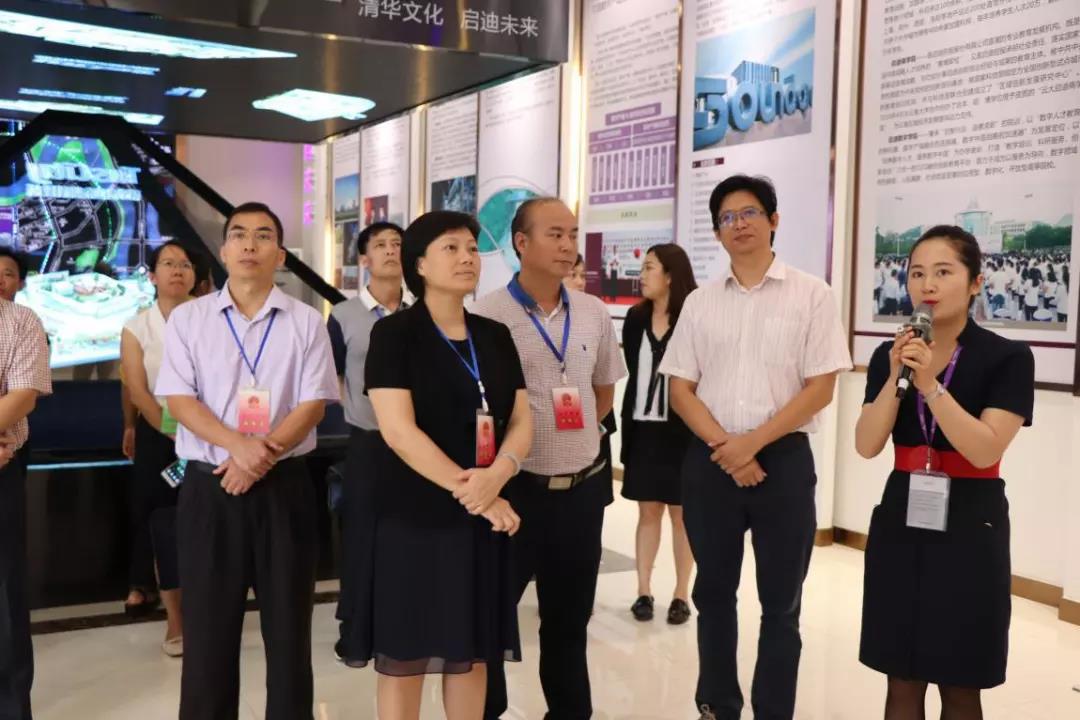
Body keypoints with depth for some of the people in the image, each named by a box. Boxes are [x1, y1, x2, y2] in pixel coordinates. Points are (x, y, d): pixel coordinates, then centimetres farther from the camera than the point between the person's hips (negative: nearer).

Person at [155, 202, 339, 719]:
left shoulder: (306, 322, 3)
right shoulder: (187, 318, 4)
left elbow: (313, 404, -3)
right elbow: (178, 400, -3)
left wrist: (263, 455, -16)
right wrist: (239, 445, -17)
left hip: (283, 486, 0)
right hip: (208, 486, 0)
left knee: (287, 622, 8)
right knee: (208, 623, 8)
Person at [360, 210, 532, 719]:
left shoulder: (495, 336, 9)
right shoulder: (394, 333, -6)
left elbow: (521, 420, 4)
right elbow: (398, 430, -16)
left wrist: (496, 475, -16)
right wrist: (468, 491, -20)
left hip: (484, 514, 5)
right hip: (414, 514, -5)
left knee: (473, 649, 11)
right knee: (406, 653, 3)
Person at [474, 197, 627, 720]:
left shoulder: (594, 314, 5)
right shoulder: (487, 316, -11)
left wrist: (575, 437, 12)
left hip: (583, 489, 5)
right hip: (515, 489, -4)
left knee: (570, 618, 18)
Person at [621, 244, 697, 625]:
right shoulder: (636, 318, 5)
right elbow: (633, 371, 8)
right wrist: (627, 424, 3)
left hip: (681, 430, -4)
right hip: (642, 427, 4)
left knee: (681, 513, 7)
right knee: (647, 511, 10)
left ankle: (681, 595, 16)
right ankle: (643, 591, 17)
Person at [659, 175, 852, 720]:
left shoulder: (811, 295, -2)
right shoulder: (700, 302, 7)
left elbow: (820, 388, -7)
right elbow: (680, 389, 4)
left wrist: (753, 442, -15)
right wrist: (723, 446, -11)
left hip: (783, 459, -3)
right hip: (710, 461, 3)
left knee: (780, 601, 7)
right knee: (714, 592, 14)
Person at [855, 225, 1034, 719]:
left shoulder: (1007, 358, -7)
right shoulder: (890, 355, 4)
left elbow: (985, 451, -18)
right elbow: (867, 446, -6)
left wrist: (931, 384, -25)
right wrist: (896, 378, -17)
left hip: (969, 525, -3)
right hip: (901, 520, 3)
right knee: (902, 680, 10)